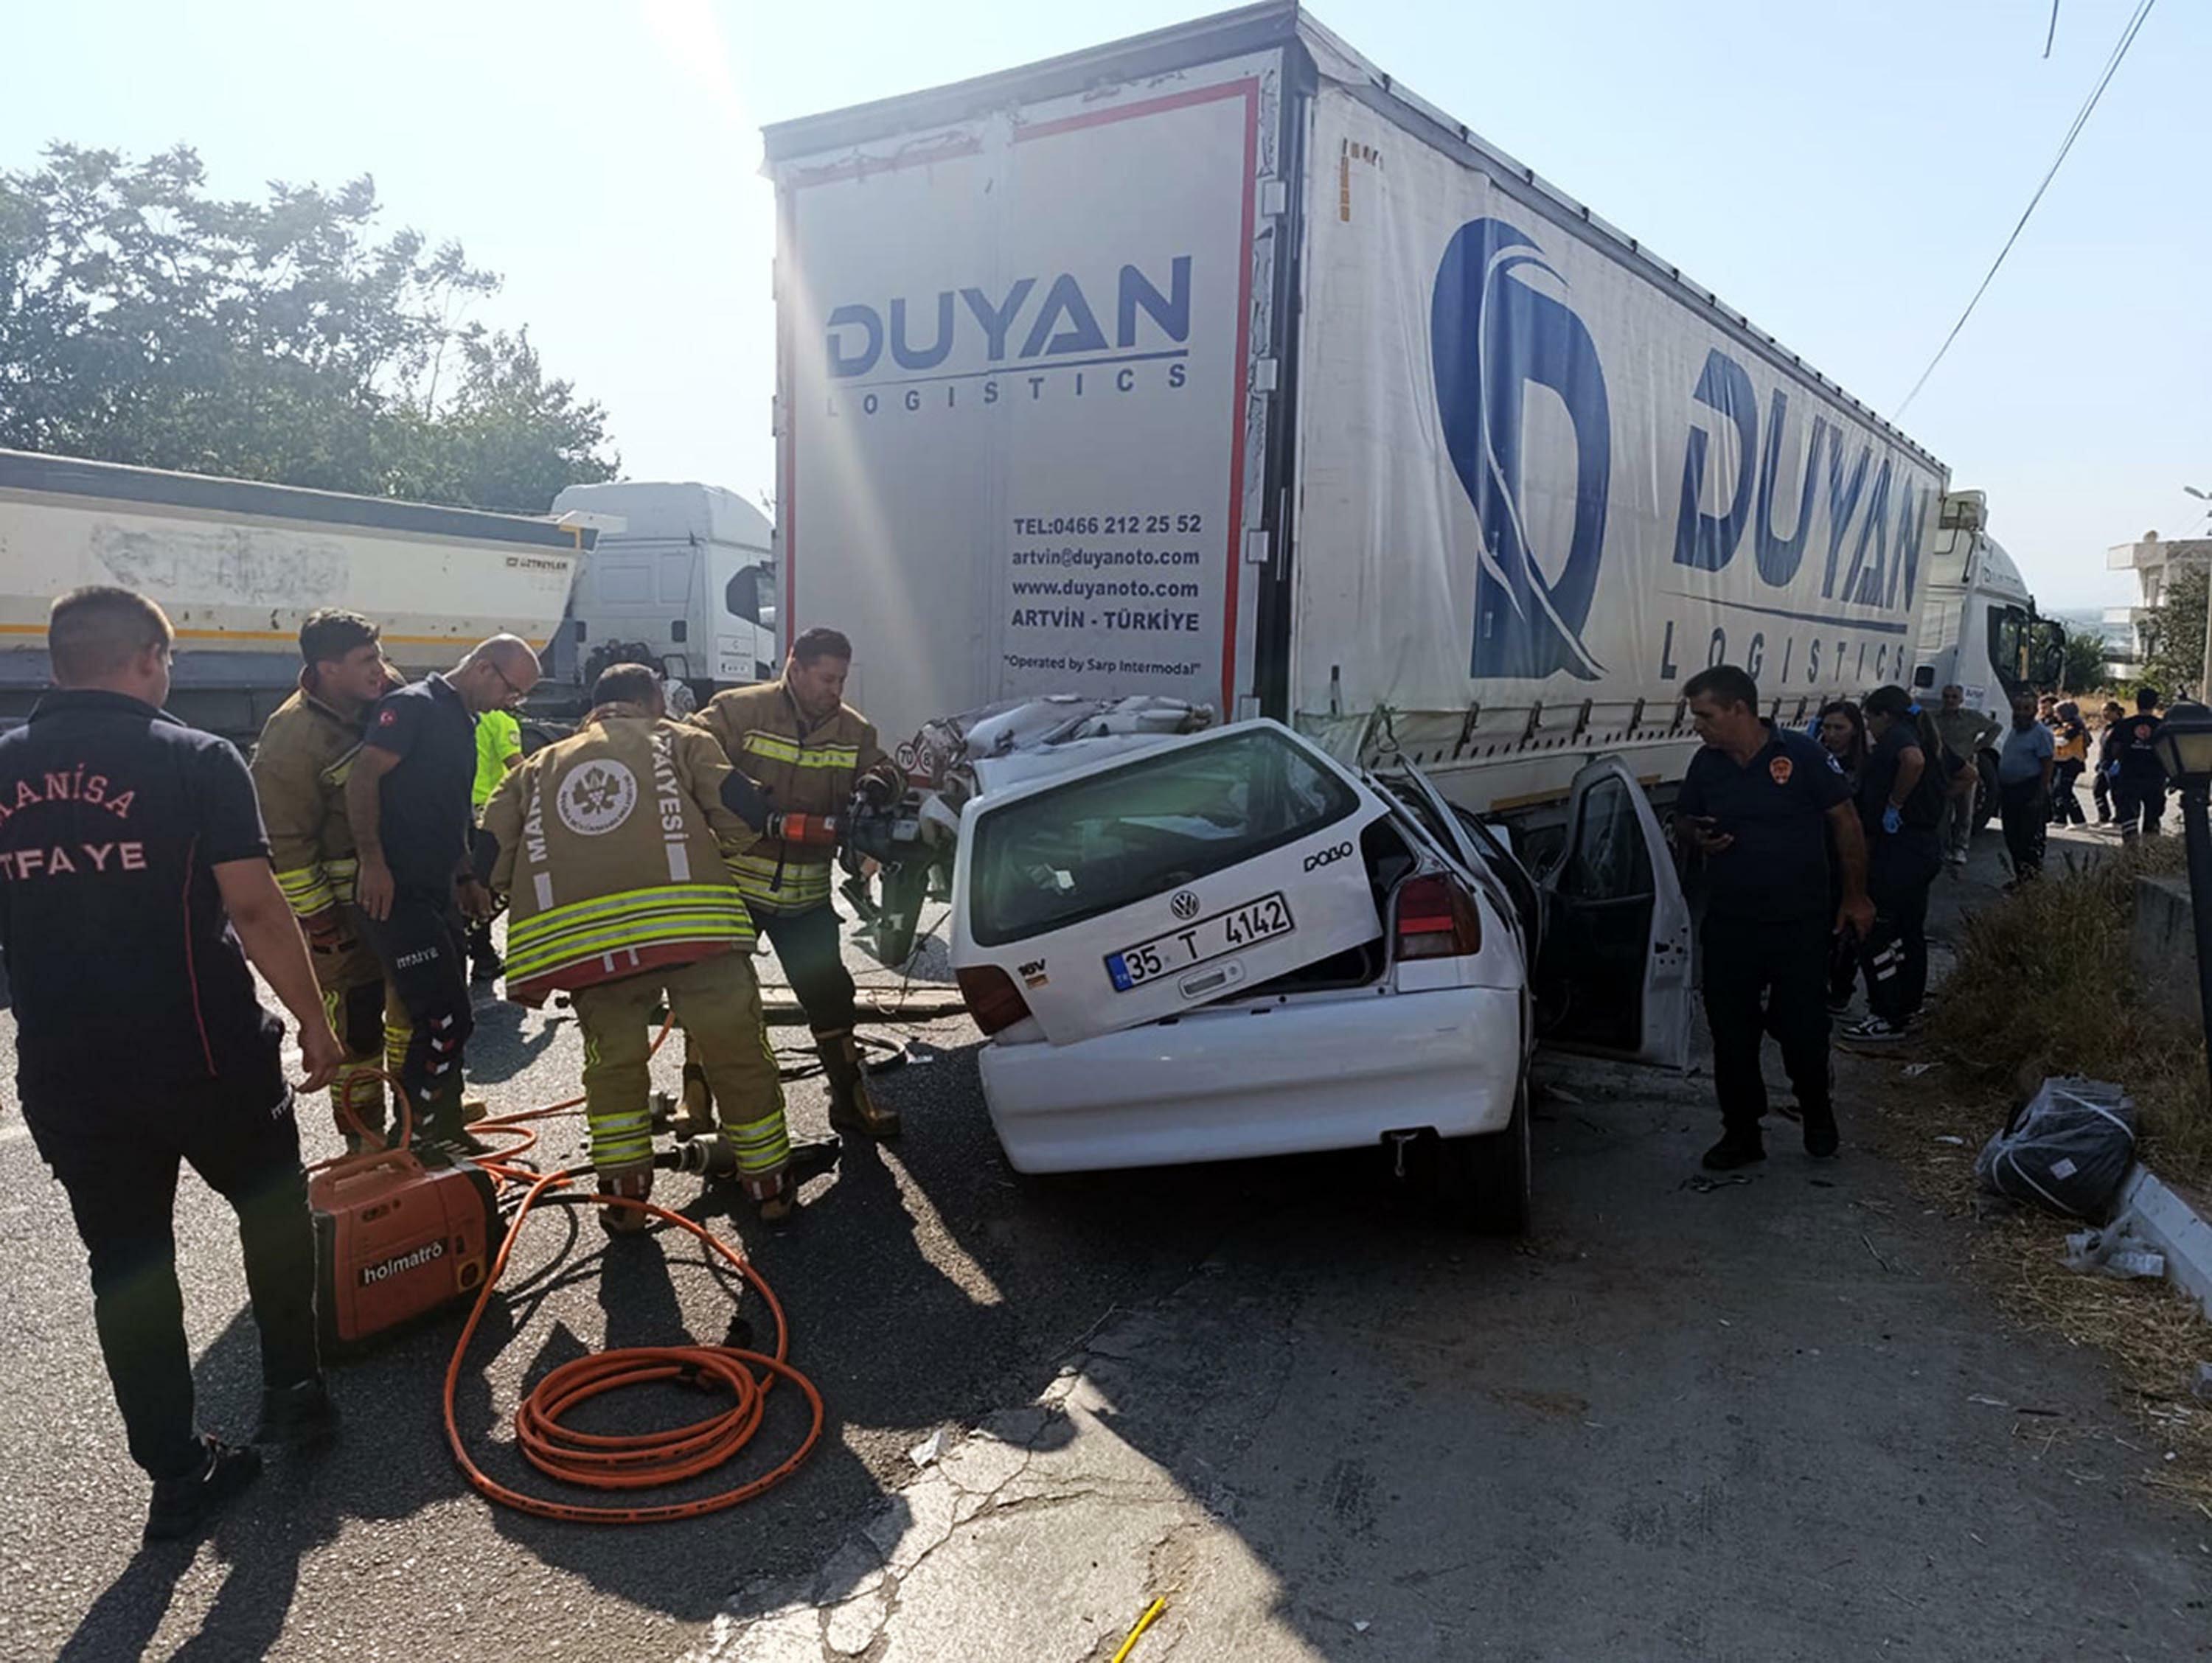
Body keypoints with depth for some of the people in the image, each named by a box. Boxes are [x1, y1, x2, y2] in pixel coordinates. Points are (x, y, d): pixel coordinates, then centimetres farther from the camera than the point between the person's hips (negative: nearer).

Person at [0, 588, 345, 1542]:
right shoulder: (196, 761, -10)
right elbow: (254, 907, -15)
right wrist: (314, 1022, -6)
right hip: (207, 1055, -4)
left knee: (124, 1265, 12)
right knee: (275, 1213, 21)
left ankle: (177, 1473, 19)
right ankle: (291, 1391, 25)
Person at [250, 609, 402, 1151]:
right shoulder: (292, 737, -21)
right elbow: (286, 842, -19)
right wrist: (319, 920, -17)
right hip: (340, 907, -8)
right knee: (354, 1022, 1)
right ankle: (363, 1138, 16)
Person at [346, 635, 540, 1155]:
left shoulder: (463, 724, 19)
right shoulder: (414, 705, -10)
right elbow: (362, 780, -19)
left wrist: (466, 878, 22)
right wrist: (373, 863, -24)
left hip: (437, 893, 10)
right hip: (397, 893, -10)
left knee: (442, 1018, 14)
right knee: (443, 1020, -10)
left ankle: (440, 1131, 25)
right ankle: (422, 1136, 1)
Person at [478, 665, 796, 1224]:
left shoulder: (537, 768, 29)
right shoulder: (677, 740, 22)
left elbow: (491, 861, 19)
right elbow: (746, 812, 9)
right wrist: (713, 851, 29)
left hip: (584, 935, 2)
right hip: (689, 916, -2)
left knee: (613, 1061, 23)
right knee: (738, 1055, 13)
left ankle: (624, 1196, 27)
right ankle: (770, 1185, 24)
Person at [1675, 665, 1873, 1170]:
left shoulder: (1802, 755, -11)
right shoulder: (1706, 764, 3)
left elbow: (1845, 822, -4)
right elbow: (1683, 819, 17)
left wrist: (1856, 897, -2)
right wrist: (1696, 838, -9)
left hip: (1800, 924, -4)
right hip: (1728, 925, 4)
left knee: (1803, 1028, 7)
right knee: (1731, 1033, 6)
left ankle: (1818, 1115, 34)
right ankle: (1742, 1132, 21)